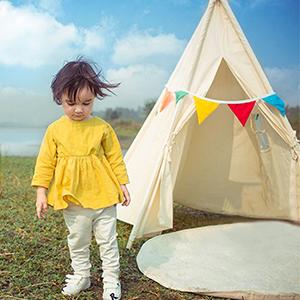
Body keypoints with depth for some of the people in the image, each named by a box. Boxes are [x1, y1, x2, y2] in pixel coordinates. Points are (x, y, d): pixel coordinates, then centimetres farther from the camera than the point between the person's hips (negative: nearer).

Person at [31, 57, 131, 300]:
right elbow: (45, 163, 0)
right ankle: (81, 276, 38)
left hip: (104, 196, -1)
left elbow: (115, 158, 1)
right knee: (77, 241, 18)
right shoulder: (55, 130, -5)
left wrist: (122, 184, 2)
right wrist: (41, 192, -3)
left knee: (108, 241, 11)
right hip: (72, 199, 1)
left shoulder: (102, 127, -6)